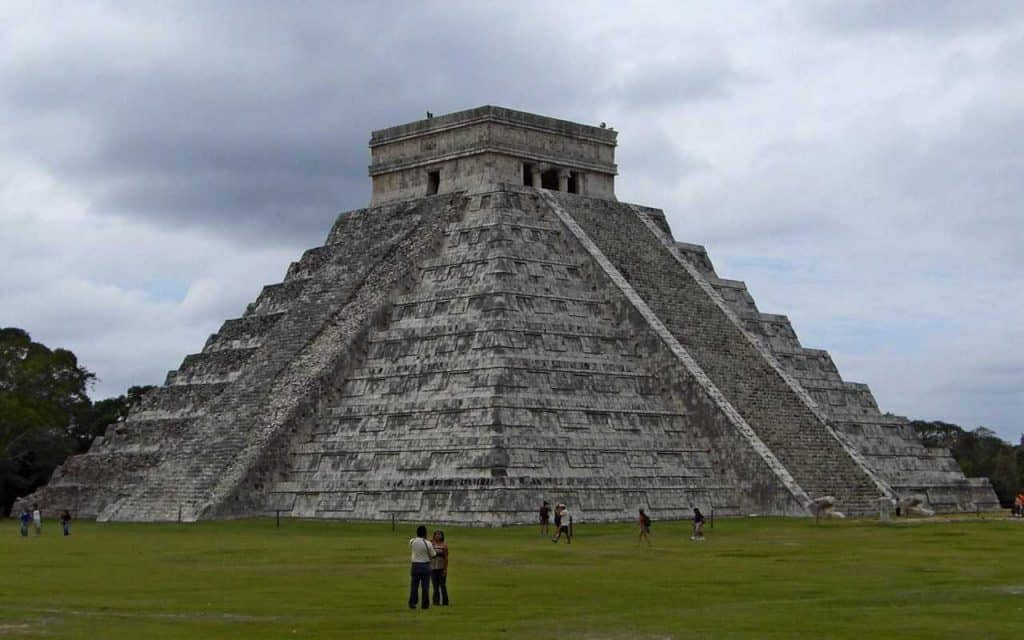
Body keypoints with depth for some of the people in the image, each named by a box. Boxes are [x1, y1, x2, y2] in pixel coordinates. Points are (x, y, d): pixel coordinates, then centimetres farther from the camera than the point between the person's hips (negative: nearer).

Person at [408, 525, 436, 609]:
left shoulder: (411, 541, -4)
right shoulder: (428, 543, -14)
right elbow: (433, 554, -2)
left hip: (415, 565, 2)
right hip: (425, 565, -2)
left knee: (414, 585, 7)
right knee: (425, 586, 4)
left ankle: (412, 603, 7)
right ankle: (425, 604, 6)